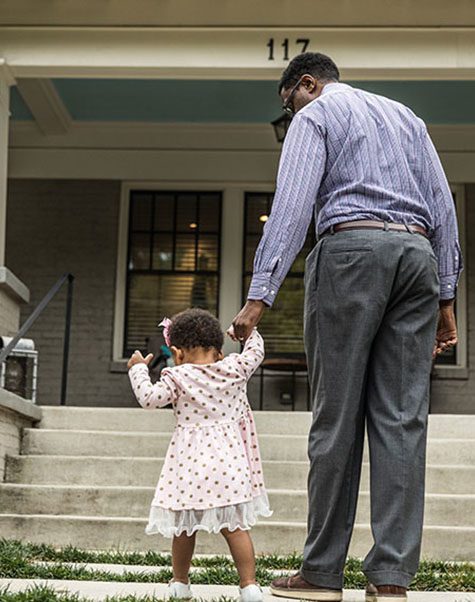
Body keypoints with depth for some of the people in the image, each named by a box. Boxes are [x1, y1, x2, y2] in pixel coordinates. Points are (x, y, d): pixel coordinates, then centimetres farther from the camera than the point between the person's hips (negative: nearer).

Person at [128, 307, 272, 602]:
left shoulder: (178, 377, -7)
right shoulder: (234, 368, 1)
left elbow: (149, 398, -12)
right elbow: (256, 351, 18)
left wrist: (138, 369, 4)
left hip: (190, 461, -2)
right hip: (227, 459, 2)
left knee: (184, 525, 14)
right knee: (234, 525, 5)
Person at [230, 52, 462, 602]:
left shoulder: (315, 116, 8)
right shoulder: (404, 116, 26)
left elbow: (291, 206, -7)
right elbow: (442, 207, 18)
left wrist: (259, 294, -13)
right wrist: (445, 296, 16)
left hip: (352, 249, -5)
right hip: (418, 253, 5)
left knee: (337, 417, -3)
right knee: (402, 417, -1)